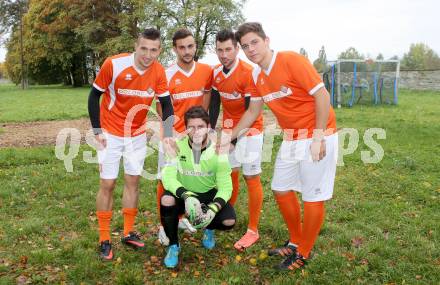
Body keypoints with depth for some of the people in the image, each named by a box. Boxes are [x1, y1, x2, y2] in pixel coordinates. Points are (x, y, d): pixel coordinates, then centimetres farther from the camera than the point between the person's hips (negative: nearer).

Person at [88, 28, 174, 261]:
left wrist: (168, 135, -13)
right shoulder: (114, 64, -20)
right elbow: (94, 96, -10)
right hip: (111, 134, -4)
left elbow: (166, 104, -1)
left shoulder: (158, 71, -10)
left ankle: (129, 233, 25)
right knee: (107, 184, 0)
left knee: (133, 181, 10)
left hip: (138, 134, 4)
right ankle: (104, 240, 13)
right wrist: (97, 131, -12)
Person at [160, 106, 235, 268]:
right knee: (166, 200, -33)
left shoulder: (218, 151, -16)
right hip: (183, 194, 0)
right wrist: (187, 196, -41)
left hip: (209, 194, 1)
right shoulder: (178, 146, -17)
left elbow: (225, 187, -16)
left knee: (229, 221, -24)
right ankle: (173, 245, -5)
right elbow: (167, 177, -24)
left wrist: (212, 210, -34)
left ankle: (208, 228, 17)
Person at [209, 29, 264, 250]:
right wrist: (211, 128, 1)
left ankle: (253, 231, 6)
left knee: (251, 178, -3)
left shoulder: (248, 73, -20)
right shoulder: (216, 73, 1)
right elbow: (214, 103, 9)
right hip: (228, 129, 6)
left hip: (249, 130, -6)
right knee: (229, 173, 13)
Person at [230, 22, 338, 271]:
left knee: (313, 197, 1)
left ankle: (304, 254, 19)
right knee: (282, 190, 13)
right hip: (291, 138, 8)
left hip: (318, 136, -8)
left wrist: (317, 138, -20)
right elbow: (252, 112, 16)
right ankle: (295, 243, 32)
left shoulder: (292, 61, -17)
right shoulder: (257, 76, 5)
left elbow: (322, 96, -18)